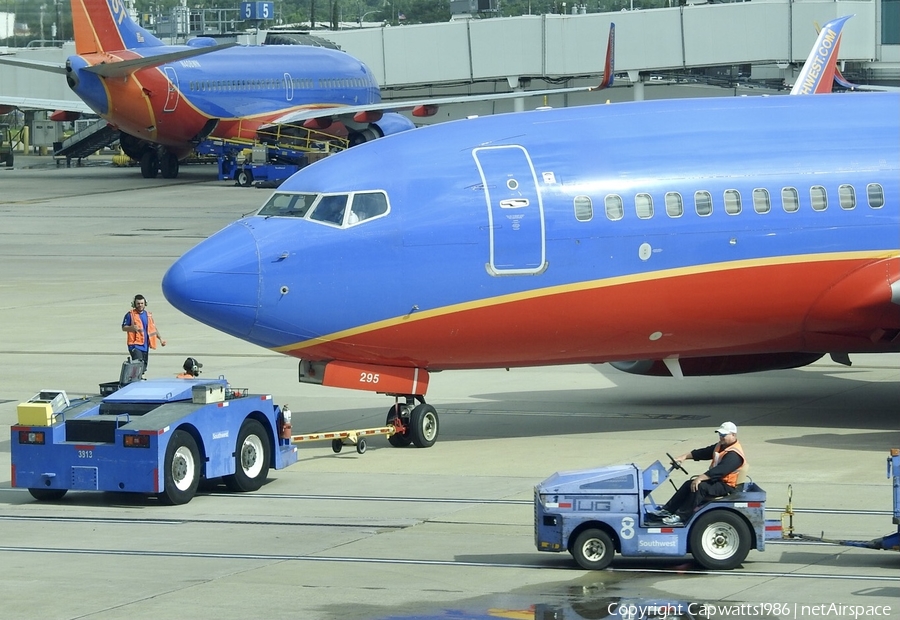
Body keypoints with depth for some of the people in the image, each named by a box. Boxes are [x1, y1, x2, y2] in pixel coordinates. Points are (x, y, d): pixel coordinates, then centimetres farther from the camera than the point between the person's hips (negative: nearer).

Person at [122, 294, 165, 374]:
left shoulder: (148, 315, 15)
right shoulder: (130, 314, -3)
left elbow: (154, 328, 23)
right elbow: (124, 328, -3)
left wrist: (160, 339, 17)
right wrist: (133, 328, -21)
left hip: (145, 346, 6)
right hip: (135, 345, -6)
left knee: (143, 368, 9)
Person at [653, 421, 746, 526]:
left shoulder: (734, 454, -22)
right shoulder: (720, 446, 11)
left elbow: (720, 470, -33)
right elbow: (703, 452, 10)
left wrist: (700, 478, -40)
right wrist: (684, 456, -3)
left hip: (727, 485, -10)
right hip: (716, 480, 10)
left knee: (699, 487, -29)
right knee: (689, 484, 1)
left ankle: (681, 517, -28)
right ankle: (668, 510, 0)